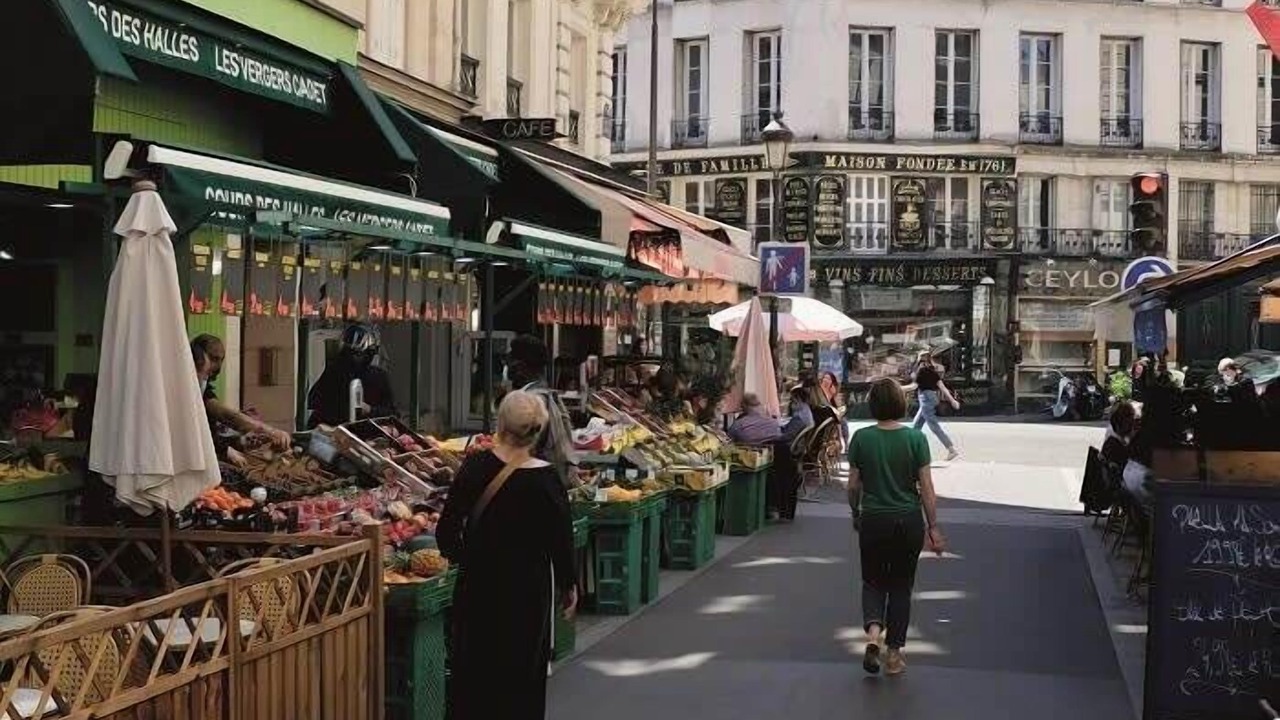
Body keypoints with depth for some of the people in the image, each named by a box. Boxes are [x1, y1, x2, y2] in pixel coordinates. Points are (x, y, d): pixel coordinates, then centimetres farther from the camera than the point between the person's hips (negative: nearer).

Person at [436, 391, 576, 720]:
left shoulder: (475, 468, -6)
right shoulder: (545, 480, -14)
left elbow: (447, 531, -1)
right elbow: (561, 538, -9)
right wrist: (569, 585, 5)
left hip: (477, 584, 3)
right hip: (527, 590, -3)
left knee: (471, 668, 14)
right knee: (522, 669, 10)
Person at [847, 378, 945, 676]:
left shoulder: (861, 438, -6)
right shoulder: (915, 438, -9)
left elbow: (854, 485, -1)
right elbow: (926, 488, -8)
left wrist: (855, 514, 17)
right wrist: (933, 528, -1)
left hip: (873, 521, 0)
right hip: (909, 521, 0)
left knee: (873, 581, 15)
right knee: (901, 585, 14)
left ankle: (873, 633, -12)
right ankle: (894, 652, 15)